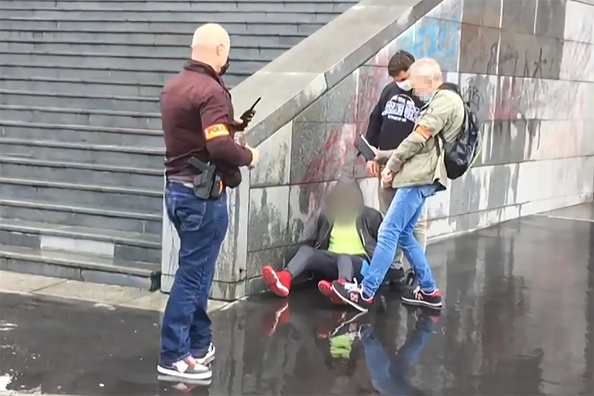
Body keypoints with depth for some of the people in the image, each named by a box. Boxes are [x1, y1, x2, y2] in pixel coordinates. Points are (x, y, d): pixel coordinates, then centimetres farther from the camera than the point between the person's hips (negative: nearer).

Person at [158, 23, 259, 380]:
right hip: (203, 194, -9)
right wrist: (248, 155, -9)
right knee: (193, 274, -3)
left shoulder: (174, 86, 11)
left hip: (178, 188, 9)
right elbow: (220, 148, -27)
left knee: (196, 270, 17)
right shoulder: (210, 90, -18)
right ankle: (173, 357, 2)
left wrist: (232, 125, 10)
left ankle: (200, 344, 26)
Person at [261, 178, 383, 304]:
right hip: (332, 262, 4)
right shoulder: (328, 214, 15)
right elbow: (311, 242, 16)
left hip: (359, 263, -4)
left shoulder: (369, 216, 5)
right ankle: (284, 279, -54)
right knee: (306, 250, -23)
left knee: (344, 258, -39)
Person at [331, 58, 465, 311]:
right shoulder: (439, 101, 22)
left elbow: (418, 139, -15)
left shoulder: (445, 100, -10)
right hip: (419, 176, 11)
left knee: (388, 233, -11)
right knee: (403, 234, 13)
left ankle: (365, 293, -10)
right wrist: (387, 158, 8)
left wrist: (392, 164, -5)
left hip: (420, 178, -11)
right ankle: (428, 291, 18)